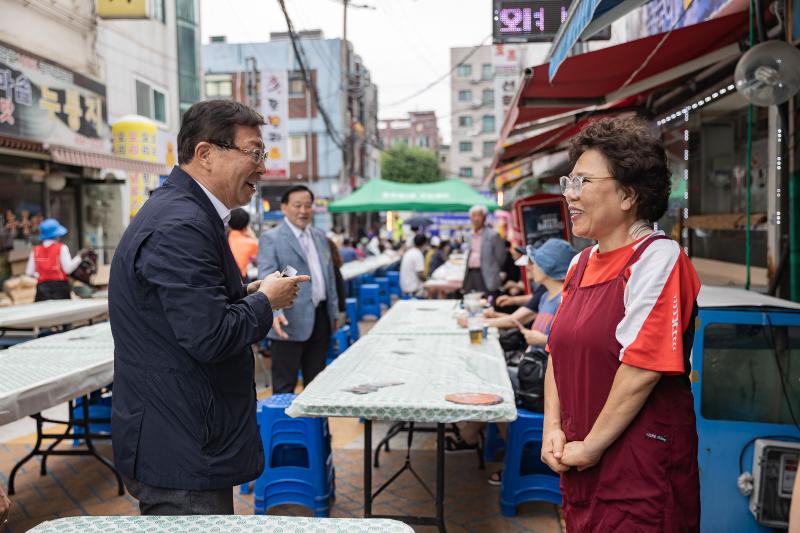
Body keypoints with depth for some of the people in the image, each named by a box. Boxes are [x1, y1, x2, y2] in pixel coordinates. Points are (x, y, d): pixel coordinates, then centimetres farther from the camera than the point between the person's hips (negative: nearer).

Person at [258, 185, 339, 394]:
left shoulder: (319, 236, 15)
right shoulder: (271, 239, -6)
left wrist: (334, 312, 18)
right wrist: (275, 312, -32)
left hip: (320, 317, 6)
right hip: (290, 322, -6)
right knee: (285, 385, 2)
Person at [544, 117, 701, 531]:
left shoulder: (659, 258, -14)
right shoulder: (581, 263, 9)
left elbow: (643, 368, -20)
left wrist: (591, 447, -14)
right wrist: (553, 429, 0)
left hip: (641, 471, -7)